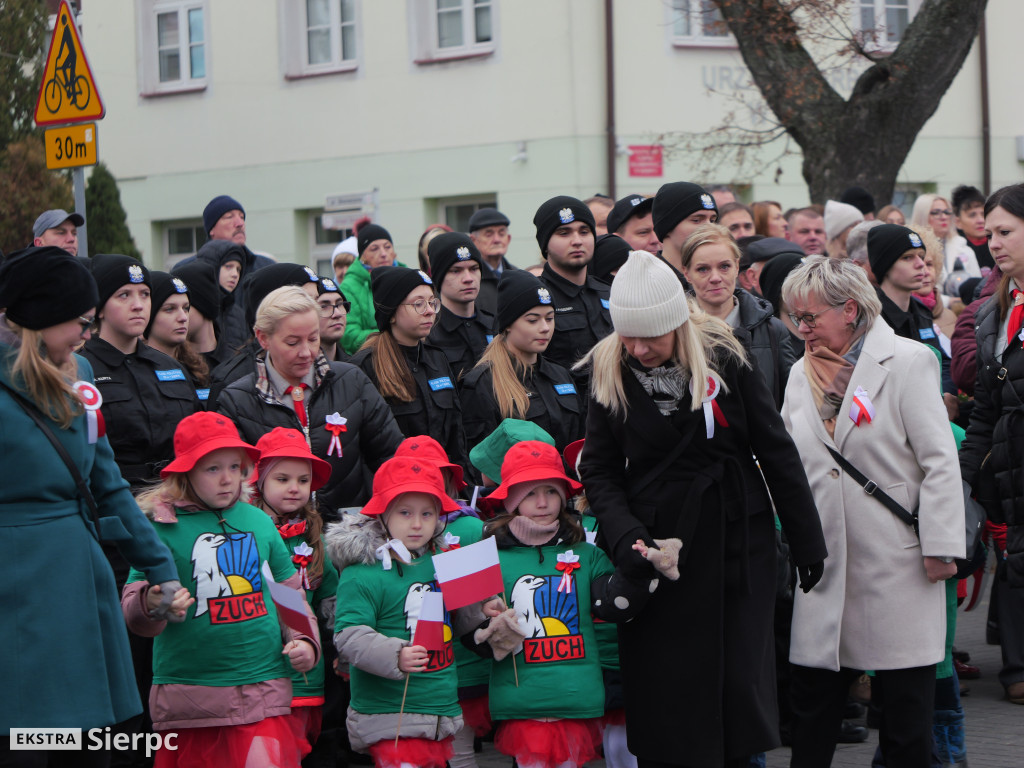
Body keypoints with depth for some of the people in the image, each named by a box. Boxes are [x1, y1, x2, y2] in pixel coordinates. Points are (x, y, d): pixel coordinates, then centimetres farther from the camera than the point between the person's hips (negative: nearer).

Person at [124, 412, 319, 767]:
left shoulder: (259, 522, 10)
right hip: (187, 694, -2)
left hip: (262, 690, 2)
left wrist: (304, 641, 5)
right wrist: (151, 606, -26)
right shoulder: (164, 526, -2)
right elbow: (132, 611, -5)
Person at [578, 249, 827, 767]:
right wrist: (625, 536, -16)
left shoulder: (724, 359, -6)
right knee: (662, 692, 2)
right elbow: (599, 472, 2)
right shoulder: (609, 374, -2)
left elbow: (776, 452, 0)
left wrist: (807, 544, 2)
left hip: (737, 545, -1)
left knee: (740, 681, 2)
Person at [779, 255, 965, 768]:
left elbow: (940, 462, -7)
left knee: (906, 699, 3)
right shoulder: (802, 375, 13)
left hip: (895, 562, -5)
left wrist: (941, 547, -11)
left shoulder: (907, 362, -4)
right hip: (825, 560, 5)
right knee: (812, 690, 5)